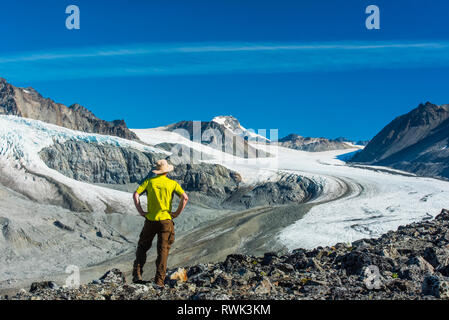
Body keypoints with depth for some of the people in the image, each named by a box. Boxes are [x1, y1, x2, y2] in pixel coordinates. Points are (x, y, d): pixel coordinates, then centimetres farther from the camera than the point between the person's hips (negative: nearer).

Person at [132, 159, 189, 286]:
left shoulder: (149, 181, 4)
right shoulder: (172, 183, 2)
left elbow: (135, 195, -7)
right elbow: (185, 197, -9)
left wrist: (141, 211, -3)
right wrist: (177, 213, -2)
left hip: (150, 220, 1)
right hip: (166, 220, -1)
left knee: (142, 247, 17)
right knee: (163, 251, 4)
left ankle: (137, 274, 6)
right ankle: (159, 281, 1)